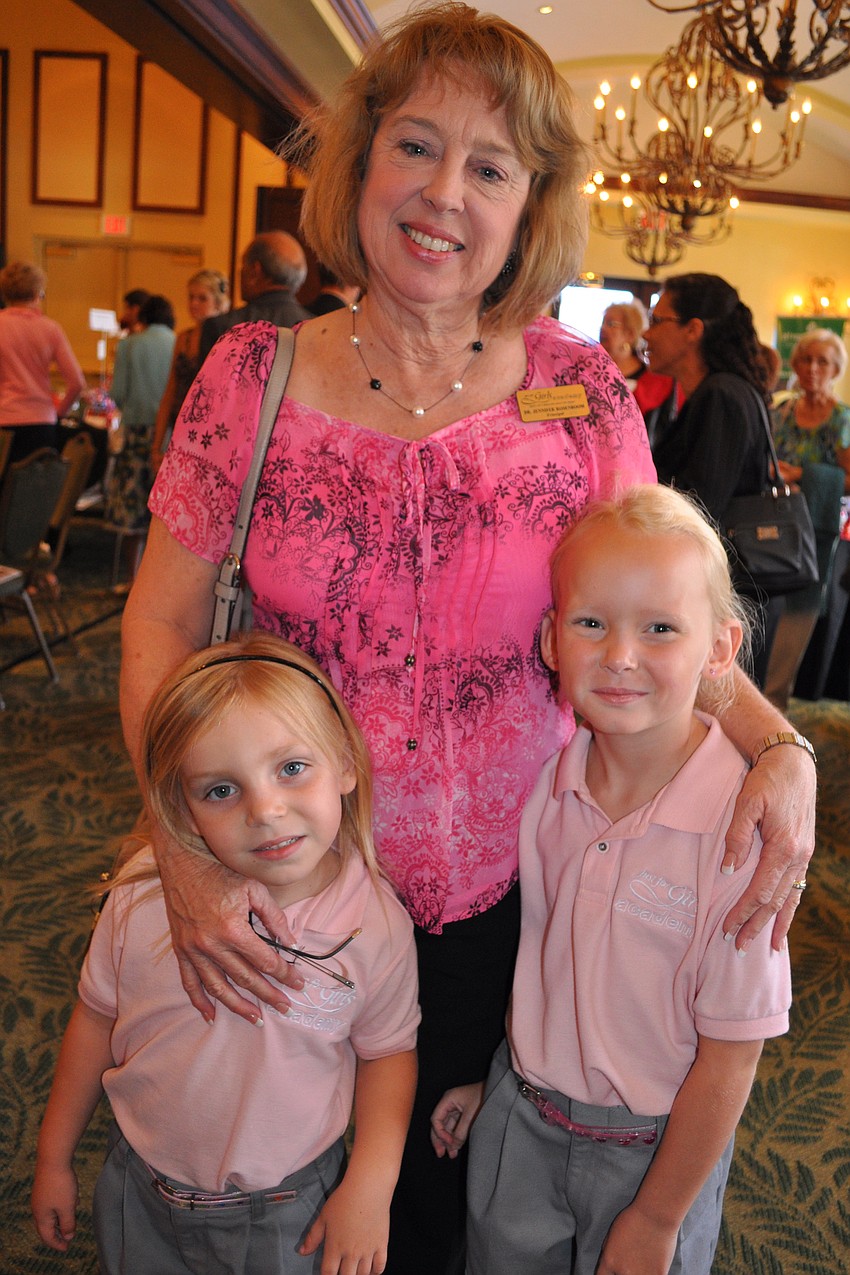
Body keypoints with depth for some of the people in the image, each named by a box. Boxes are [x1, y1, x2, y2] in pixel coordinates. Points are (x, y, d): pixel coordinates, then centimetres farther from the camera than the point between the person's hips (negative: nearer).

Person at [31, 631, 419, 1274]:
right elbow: (97, 1018, -2)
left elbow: (388, 1050, -5)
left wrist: (371, 1184, -15)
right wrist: (55, 1157, 7)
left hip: (290, 1214, -1)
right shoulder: (143, 897, -19)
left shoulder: (377, 923, -21)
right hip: (145, 1196, 2)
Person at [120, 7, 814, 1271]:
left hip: (507, 890, 0)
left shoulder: (582, 392, -8)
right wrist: (187, 849, -17)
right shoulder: (252, 379, -9)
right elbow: (161, 626, -6)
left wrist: (780, 749, -19)